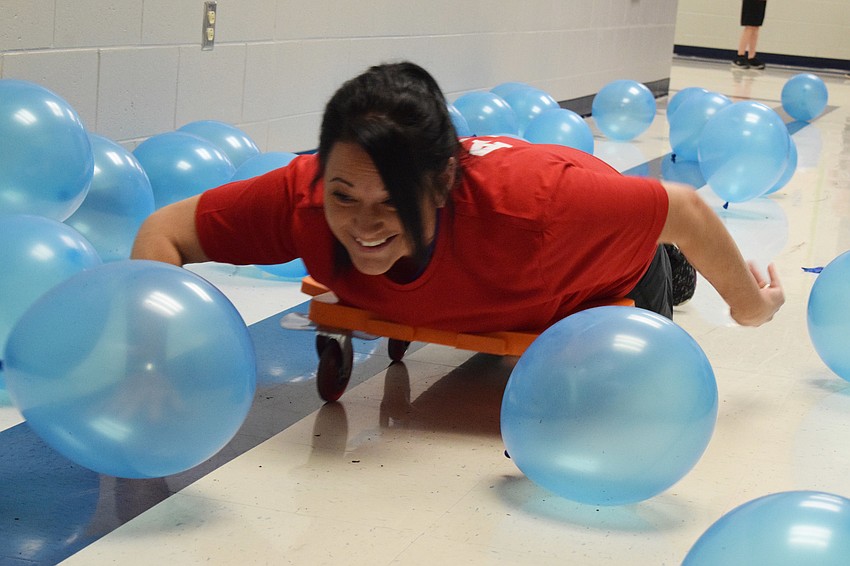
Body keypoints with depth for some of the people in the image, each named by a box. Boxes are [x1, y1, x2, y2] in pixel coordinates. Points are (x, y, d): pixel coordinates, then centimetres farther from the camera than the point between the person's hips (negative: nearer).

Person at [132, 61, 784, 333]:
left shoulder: (530, 202, -51)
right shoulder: (303, 197, -41)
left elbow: (685, 210, -36)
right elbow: (166, 231, -29)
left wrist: (748, 304, -18)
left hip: (607, 277, -3)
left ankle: (673, 274, 50)